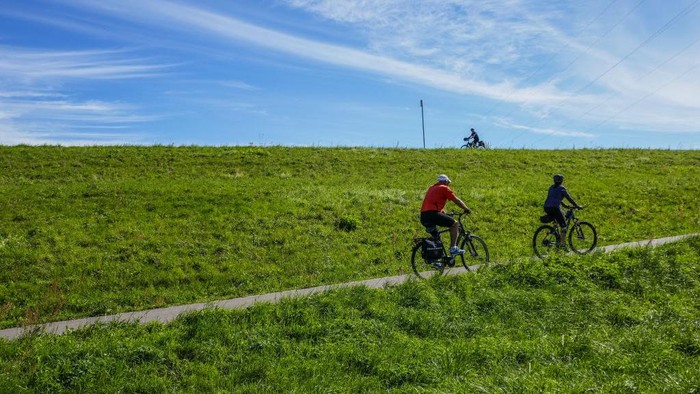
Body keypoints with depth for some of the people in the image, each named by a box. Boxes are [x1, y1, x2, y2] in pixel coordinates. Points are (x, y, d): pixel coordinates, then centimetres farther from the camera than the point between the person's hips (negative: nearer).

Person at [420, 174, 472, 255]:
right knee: (455, 224, 3)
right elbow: (456, 201, 6)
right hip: (432, 214, -8)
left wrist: (445, 214, 47)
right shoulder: (444, 188, 4)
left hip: (423, 217, 8)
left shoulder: (431, 188, 27)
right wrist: (466, 209, 19)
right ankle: (453, 248, -2)